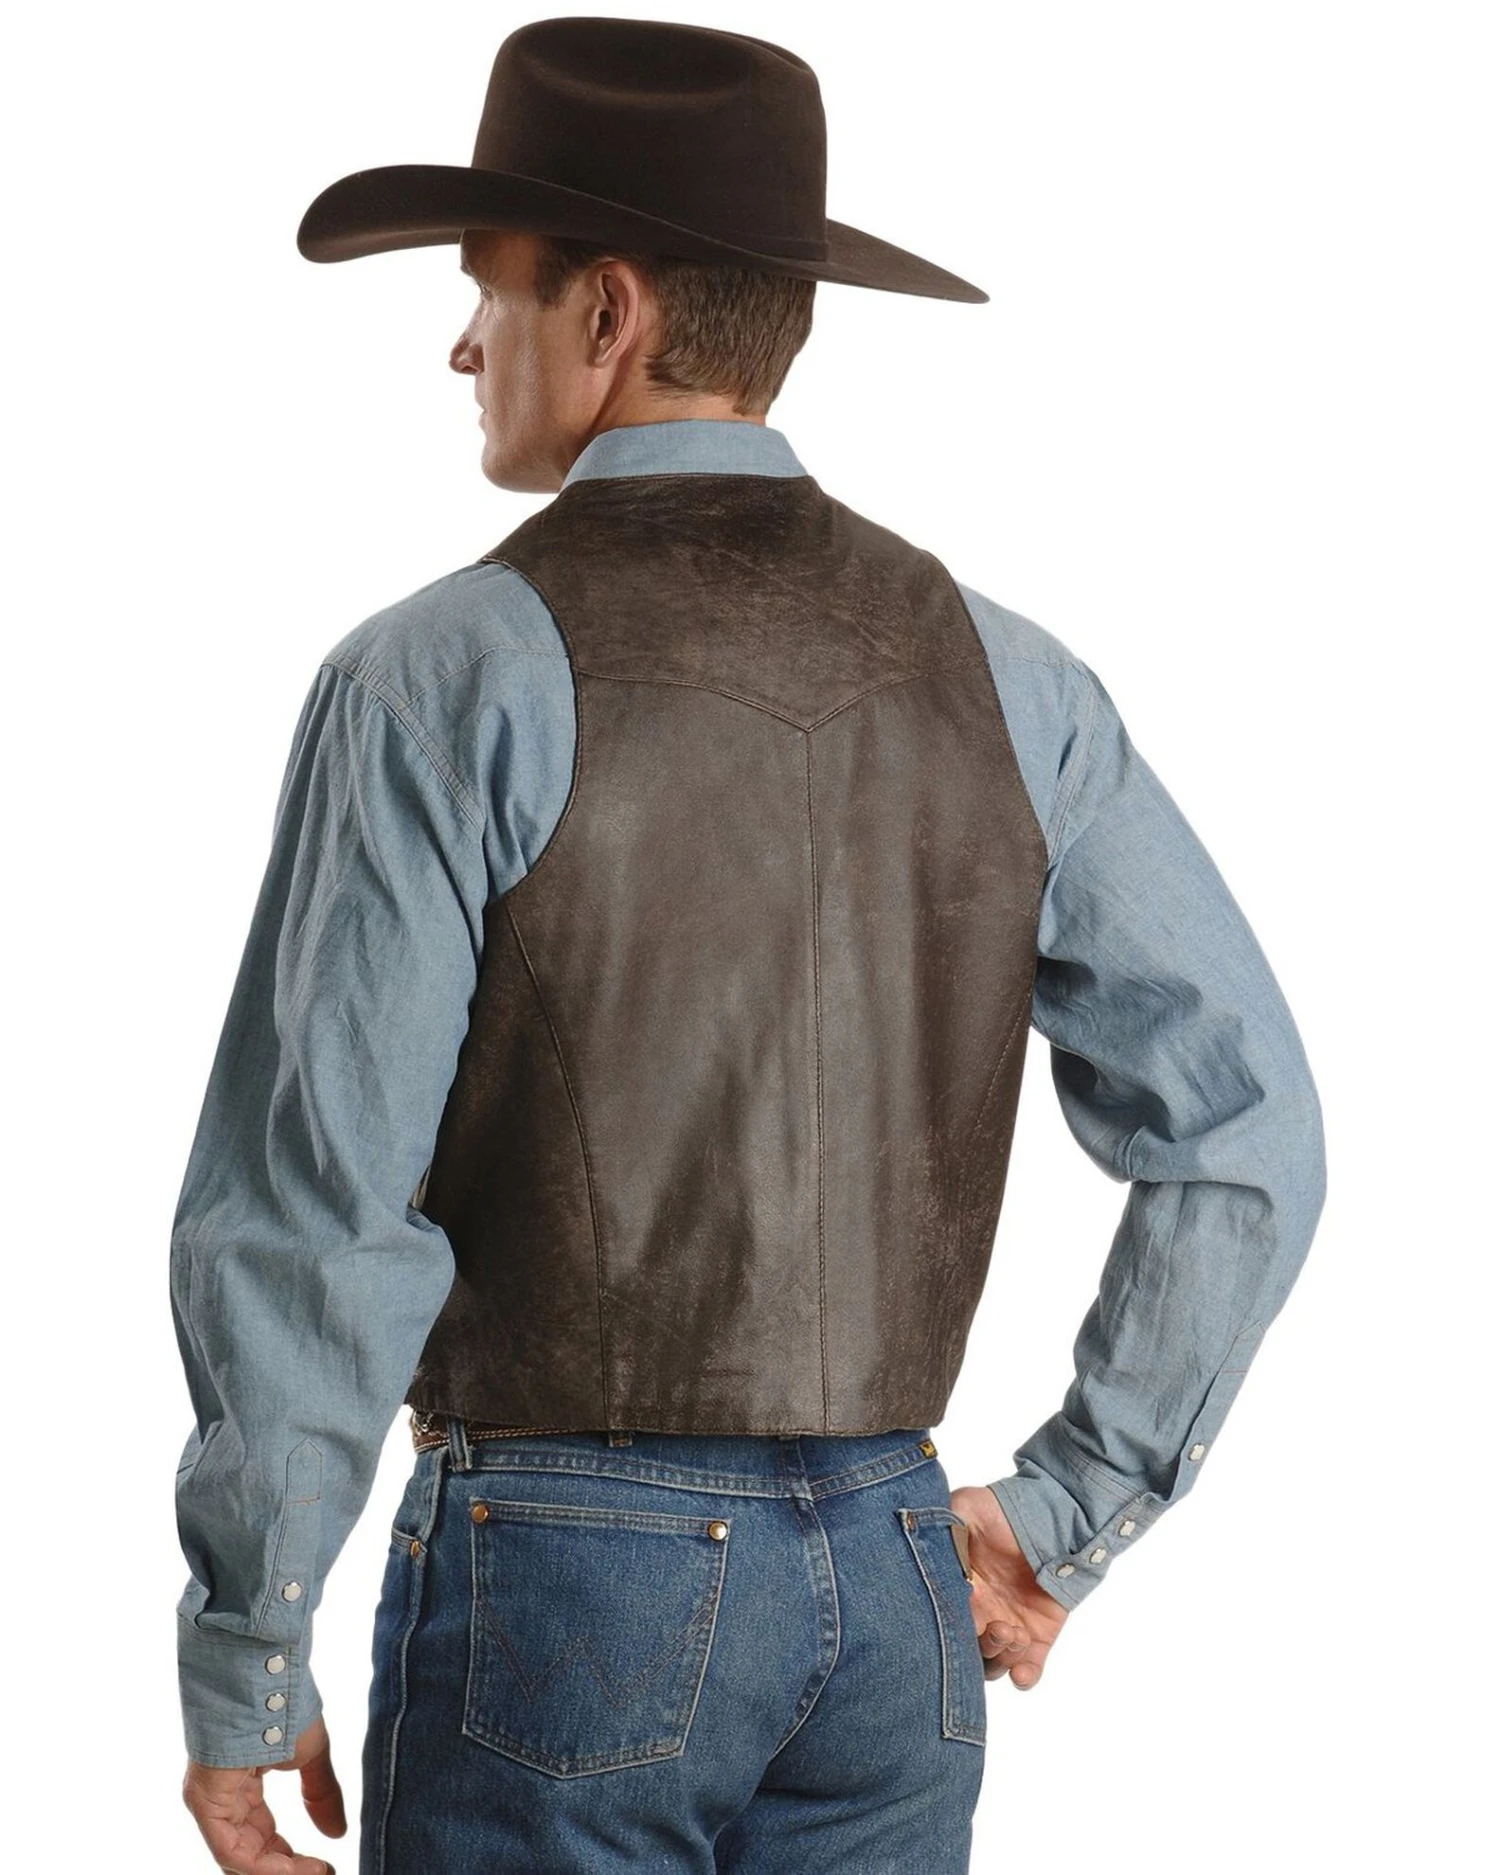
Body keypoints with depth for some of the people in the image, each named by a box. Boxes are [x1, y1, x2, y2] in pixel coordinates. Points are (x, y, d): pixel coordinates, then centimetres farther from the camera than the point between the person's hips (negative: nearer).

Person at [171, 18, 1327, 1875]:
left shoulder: (442, 682, -11)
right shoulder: (999, 676, 4)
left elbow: (307, 1207, -14)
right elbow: (1248, 1131, 3)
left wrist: (241, 1665, -5)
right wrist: (1066, 1515, 9)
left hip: (560, 1579, -5)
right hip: (890, 1582, 5)